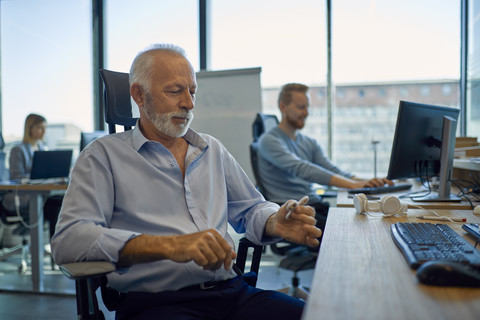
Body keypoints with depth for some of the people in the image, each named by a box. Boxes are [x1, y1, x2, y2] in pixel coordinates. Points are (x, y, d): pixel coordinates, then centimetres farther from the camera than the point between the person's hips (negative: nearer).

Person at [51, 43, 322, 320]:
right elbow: (68, 240, -10)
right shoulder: (104, 155, 4)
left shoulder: (213, 149, 21)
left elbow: (250, 209, 27)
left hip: (233, 293, 6)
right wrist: (168, 245, -23)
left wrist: (275, 223, 1)